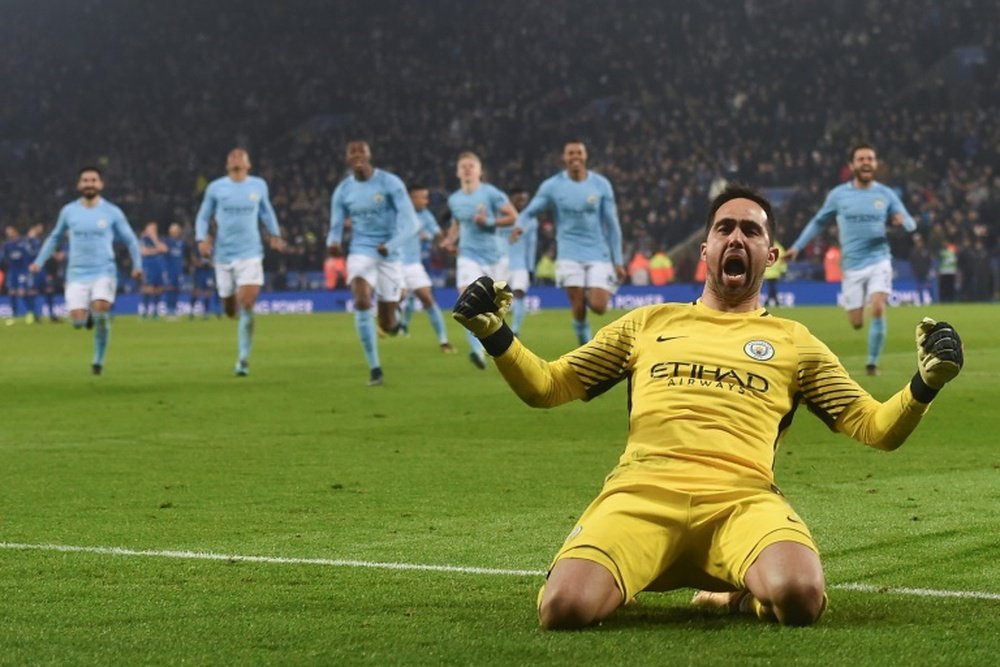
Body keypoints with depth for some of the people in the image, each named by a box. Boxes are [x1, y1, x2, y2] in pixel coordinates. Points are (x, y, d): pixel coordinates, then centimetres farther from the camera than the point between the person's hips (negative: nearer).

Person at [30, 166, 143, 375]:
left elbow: (130, 240, 11)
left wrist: (137, 265, 0)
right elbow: (55, 238, 21)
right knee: (77, 321, -14)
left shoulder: (112, 212, 3)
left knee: (100, 308, -25)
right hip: (77, 274, 2)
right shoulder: (69, 211, 7)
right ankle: (88, 316, 26)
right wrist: (39, 262, 15)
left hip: (104, 272, -2)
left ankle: (98, 360, -6)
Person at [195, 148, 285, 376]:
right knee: (230, 309, 6)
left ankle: (243, 359, -10)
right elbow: (203, 216, 10)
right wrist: (201, 238, -6)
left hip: (250, 254, -1)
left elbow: (266, 212, 24)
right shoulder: (215, 188, 3)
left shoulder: (259, 185, 7)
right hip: (223, 253, 1)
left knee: (246, 306, -15)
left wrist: (275, 234, 16)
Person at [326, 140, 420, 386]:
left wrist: (392, 245, -26)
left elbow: (411, 223, -11)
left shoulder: (390, 183, -8)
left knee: (387, 325, 1)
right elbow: (336, 227, 5)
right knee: (362, 303, -28)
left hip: (389, 256, -1)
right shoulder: (343, 190, 2)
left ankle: (393, 322, 43)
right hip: (361, 253, 1)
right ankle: (374, 369, -19)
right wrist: (333, 243, -18)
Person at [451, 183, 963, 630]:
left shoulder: (793, 342, 25)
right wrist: (495, 335, 9)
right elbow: (545, 386, 27)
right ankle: (610, 581, 9)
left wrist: (925, 384, 1)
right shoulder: (648, 324, 27)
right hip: (643, 491, 1)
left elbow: (877, 428, 20)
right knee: (564, 608, -30)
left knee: (799, 598, -35)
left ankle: (739, 596, 2)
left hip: (742, 499, 0)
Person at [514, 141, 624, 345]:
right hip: (570, 254, 0)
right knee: (578, 307, -10)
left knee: (598, 306, -12)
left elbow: (612, 224, 5)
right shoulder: (552, 186, 0)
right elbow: (529, 212, 1)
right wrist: (519, 226, -24)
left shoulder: (601, 185, 1)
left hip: (598, 254, 0)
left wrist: (618, 261, 3)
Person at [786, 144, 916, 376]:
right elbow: (819, 222, 15)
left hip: (879, 260, -1)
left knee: (878, 309, -21)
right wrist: (797, 246, 11)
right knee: (857, 323, -1)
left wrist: (902, 221, -18)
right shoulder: (838, 195, 3)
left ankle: (872, 363, -7)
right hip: (852, 266, 1)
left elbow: (911, 224, 6)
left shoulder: (885, 195, 3)